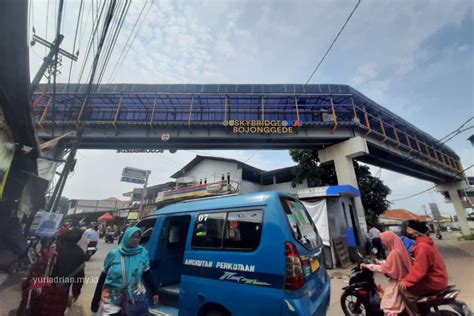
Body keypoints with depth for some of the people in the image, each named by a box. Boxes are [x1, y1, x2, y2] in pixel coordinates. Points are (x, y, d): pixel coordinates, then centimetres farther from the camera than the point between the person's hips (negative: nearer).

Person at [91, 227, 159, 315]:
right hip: (112, 298, 0)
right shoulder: (114, 254, -9)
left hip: (135, 296, 0)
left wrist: (154, 292, 6)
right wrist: (95, 301, 4)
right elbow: (102, 277, 1)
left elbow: (147, 275, 2)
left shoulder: (143, 253, -8)